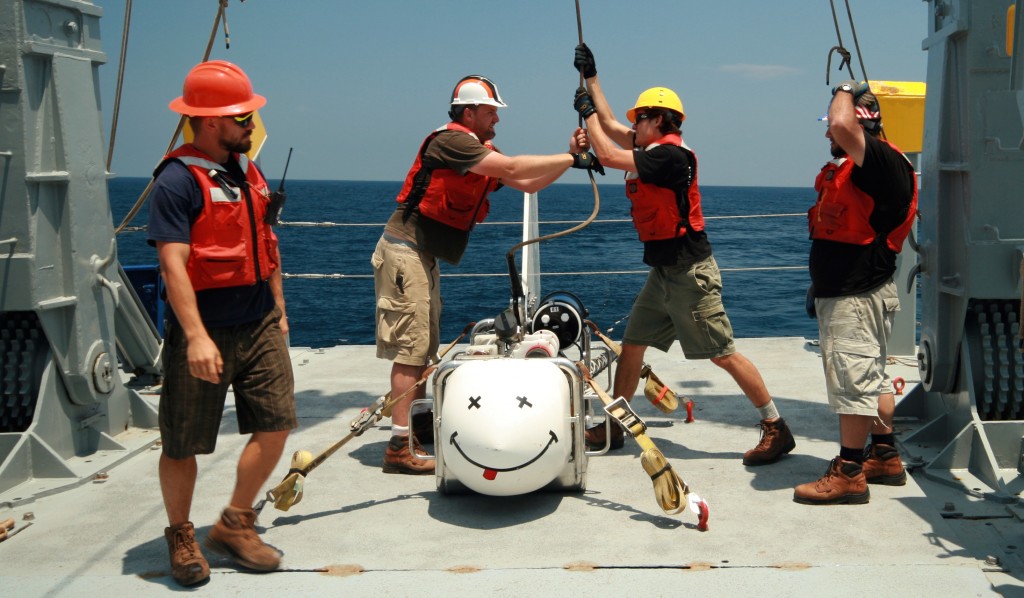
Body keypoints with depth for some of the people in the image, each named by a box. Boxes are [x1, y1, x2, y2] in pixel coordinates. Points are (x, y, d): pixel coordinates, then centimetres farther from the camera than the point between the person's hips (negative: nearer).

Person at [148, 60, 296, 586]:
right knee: (183, 444, 5)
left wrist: (278, 310, 20)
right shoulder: (177, 180, -13)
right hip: (205, 332, -7)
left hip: (259, 325, 7)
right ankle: (181, 537, 27)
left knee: (277, 424, 4)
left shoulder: (246, 172, 12)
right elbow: (173, 264, -21)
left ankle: (235, 524, 22)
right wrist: (196, 336, -28)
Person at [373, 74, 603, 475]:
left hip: (425, 257, 10)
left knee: (426, 345, 15)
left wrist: (570, 156, 1)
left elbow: (529, 184, 12)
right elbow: (513, 168, -24)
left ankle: (419, 425, 27)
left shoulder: (482, 154, 13)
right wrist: (571, 159, -17)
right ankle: (399, 447, -9)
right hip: (405, 250, -10)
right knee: (411, 348, -11)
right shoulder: (451, 141, -15)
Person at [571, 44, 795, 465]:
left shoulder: (670, 154, -16)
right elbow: (610, 127, 23)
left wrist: (586, 111, -5)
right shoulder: (651, 151, 11)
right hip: (662, 272, 10)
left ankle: (776, 429, 4)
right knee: (631, 346, 11)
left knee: (723, 354, -6)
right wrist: (591, 78, 26)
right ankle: (613, 428, 21)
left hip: (689, 272, -10)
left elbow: (608, 155, -20)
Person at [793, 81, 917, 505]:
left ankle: (849, 474, -1)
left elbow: (842, 126, -33)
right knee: (871, 377, 17)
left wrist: (845, 91, -13)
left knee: (852, 379, -7)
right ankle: (885, 457, 28)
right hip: (842, 292, 11)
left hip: (859, 295, -11)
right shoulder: (845, 168, 16)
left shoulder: (884, 161, -15)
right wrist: (820, 283, 25)